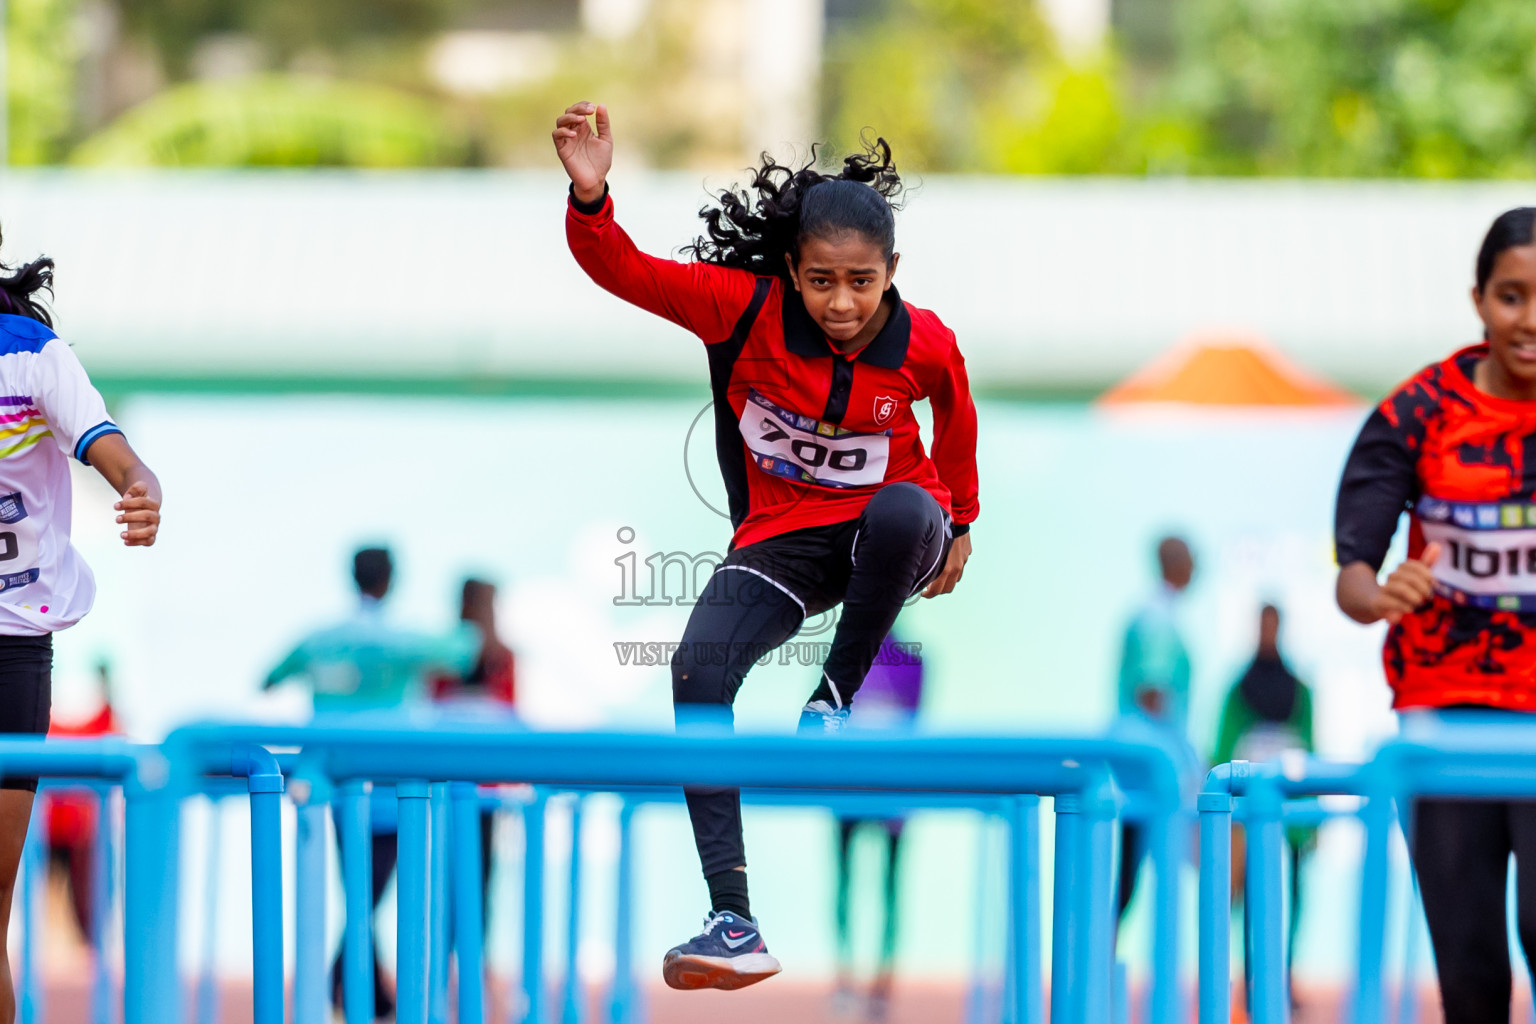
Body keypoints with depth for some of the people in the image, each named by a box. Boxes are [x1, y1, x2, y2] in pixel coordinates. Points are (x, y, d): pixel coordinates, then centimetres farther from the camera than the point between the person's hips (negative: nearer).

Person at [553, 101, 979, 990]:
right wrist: (592, 199, -43)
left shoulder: (925, 344, -13)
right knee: (699, 665, -27)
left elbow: (956, 418, 10)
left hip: (890, 529, -1)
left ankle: (840, 695, -14)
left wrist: (960, 525, 24)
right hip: (784, 541, 1)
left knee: (902, 512, -40)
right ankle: (735, 923, -30)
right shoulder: (747, 309, -16)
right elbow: (627, 272, -23)